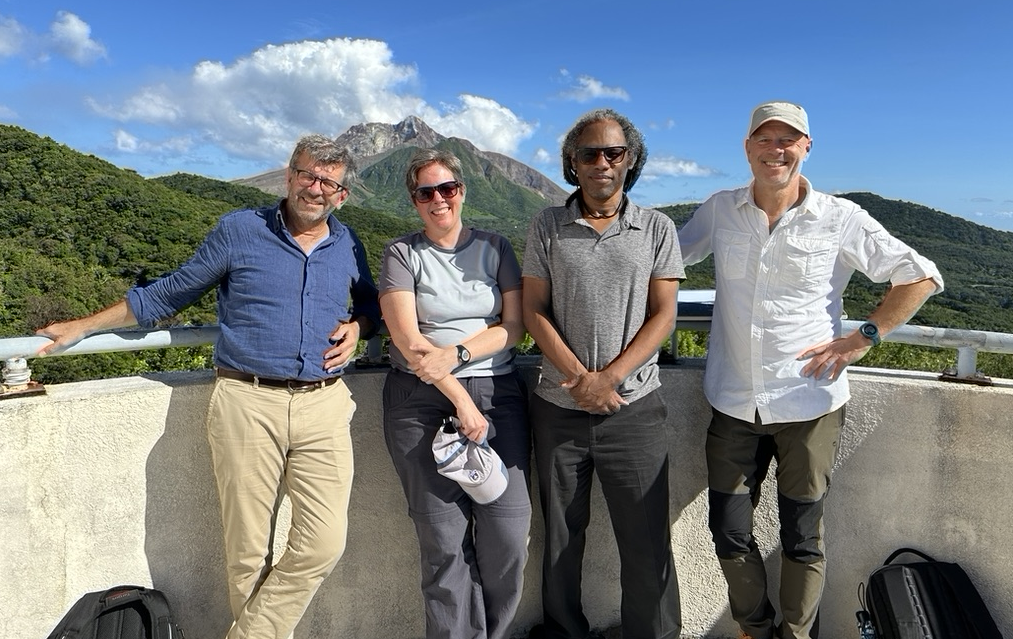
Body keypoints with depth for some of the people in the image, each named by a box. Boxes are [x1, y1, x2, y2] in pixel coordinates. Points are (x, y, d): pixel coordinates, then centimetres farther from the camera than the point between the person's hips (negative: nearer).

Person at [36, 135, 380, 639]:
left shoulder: (347, 244, 12)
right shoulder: (239, 230, 4)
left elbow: (370, 305, 27)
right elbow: (166, 295, 12)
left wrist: (357, 327, 3)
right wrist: (81, 327, 15)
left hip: (324, 406, 3)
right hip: (247, 403, -2)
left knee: (323, 544, -4)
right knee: (248, 550, 2)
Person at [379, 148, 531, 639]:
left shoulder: (494, 247, 11)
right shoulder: (402, 253, 4)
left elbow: (514, 326, 3)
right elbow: (406, 340, -6)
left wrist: (457, 352, -12)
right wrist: (461, 400, -12)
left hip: (498, 395, 2)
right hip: (422, 402, -1)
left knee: (508, 533, -3)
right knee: (444, 540, -3)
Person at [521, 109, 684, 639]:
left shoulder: (656, 229, 3)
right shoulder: (547, 227, 4)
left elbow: (662, 315, -1)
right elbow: (533, 310, 1)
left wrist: (608, 378, -13)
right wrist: (579, 377, -11)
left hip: (634, 405, -1)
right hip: (558, 408, 1)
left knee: (646, 537, 5)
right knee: (560, 535, 13)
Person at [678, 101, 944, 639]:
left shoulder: (840, 219, -5)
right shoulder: (719, 210, 2)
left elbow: (920, 277, 1)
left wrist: (863, 338, -7)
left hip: (809, 406, -2)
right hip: (733, 406, 3)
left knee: (801, 542, 11)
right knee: (729, 534, 12)